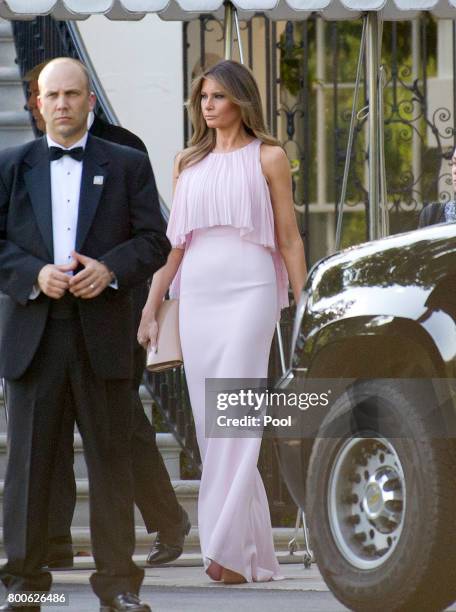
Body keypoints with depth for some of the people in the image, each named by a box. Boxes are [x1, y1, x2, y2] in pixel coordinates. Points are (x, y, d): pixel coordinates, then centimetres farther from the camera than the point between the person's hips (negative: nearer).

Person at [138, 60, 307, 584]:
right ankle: (254, 550, 8)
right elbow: (173, 242, 16)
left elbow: (289, 239, 4)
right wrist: (150, 310, 11)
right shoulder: (188, 163, 16)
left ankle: (229, 547, -21)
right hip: (195, 293, 5)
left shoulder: (267, 158, 4)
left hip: (249, 289, -5)